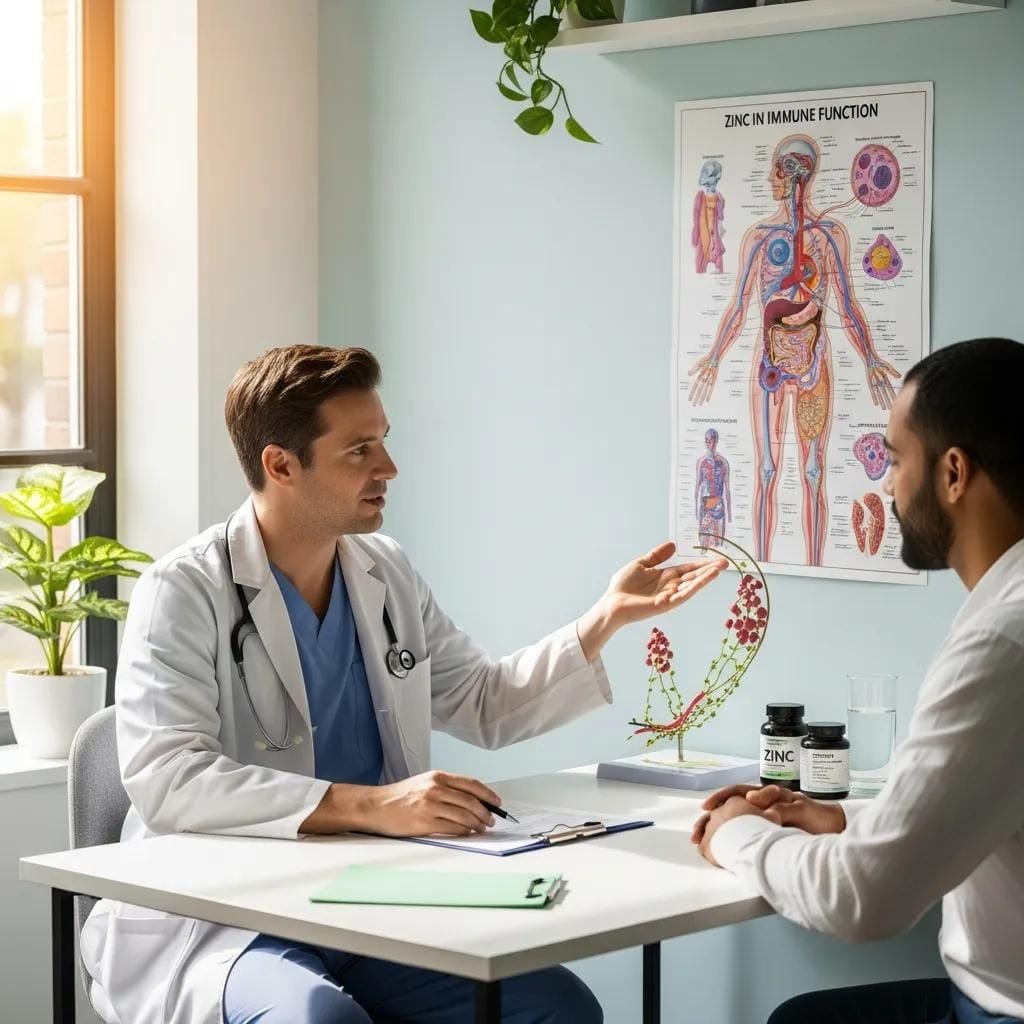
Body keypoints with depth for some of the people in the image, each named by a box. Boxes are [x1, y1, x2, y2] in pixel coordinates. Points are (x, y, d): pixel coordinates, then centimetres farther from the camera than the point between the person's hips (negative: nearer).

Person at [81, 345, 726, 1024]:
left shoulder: (387, 574, 12)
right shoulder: (186, 591, -9)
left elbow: (487, 706, 25)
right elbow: (166, 777, -23)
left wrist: (609, 616, 13)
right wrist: (369, 806, -30)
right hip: (218, 922, -6)